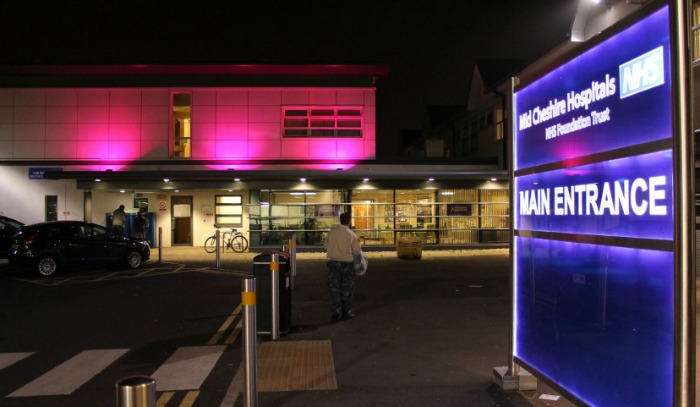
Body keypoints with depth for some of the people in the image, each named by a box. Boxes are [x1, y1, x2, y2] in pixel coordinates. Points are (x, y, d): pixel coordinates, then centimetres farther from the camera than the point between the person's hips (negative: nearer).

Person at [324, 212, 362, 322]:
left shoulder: (332, 232, -1)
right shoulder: (351, 234, -8)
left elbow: (325, 246, 10)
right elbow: (357, 251, -4)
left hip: (332, 262, 2)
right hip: (346, 262, -2)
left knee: (334, 288, 8)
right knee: (347, 288, 11)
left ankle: (335, 312, 6)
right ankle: (347, 312, 18)